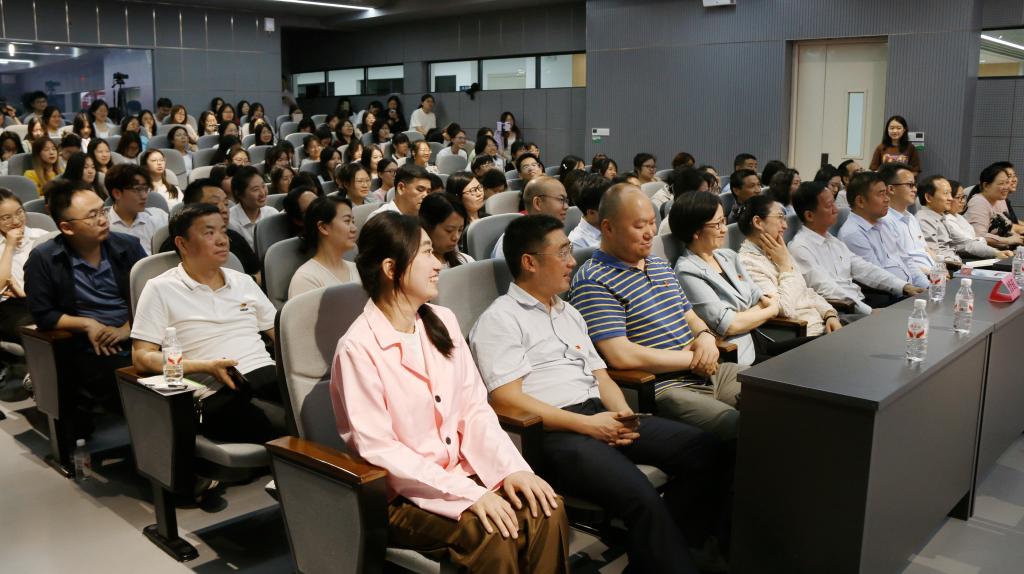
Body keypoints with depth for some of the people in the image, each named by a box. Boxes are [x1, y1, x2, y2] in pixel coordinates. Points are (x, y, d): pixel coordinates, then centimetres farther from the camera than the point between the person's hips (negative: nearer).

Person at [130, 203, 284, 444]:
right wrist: (207, 367, -11)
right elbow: (142, 358, 1)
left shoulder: (243, 282, 23)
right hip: (217, 393, -5)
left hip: (268, 374, 5)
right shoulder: (160, 289, 8)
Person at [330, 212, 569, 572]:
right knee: (491, 535, -29)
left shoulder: (443, 321, 6)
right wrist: (467, 494, -23)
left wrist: (512, 467, -11)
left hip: (462, 473, 6)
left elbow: (475, 407, 5)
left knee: (547, 511, -17)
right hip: (401, 496, -6)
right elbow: (379, 449, -18)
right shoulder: (358, 347, -15)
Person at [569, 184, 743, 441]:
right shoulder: (592, 282, -11)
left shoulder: (661, 265, 19)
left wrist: (705, 337, 1)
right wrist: (693, 358, -13)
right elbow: (620, 356, -20)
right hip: (660, 389, -9)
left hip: (708, 372, 9)